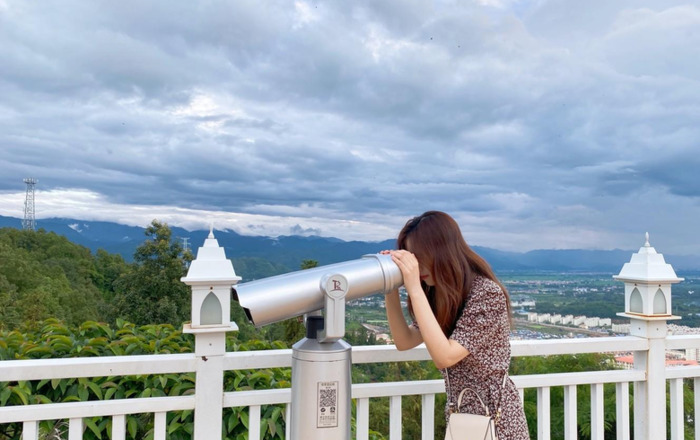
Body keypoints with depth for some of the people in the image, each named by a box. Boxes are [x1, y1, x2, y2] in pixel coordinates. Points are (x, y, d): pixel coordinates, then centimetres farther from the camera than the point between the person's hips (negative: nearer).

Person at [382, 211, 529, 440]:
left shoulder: (488, 293, -23)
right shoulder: (442, 294, 2)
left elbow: (444, 357, -30)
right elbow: (404, 341, 1)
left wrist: (415, 290, -31)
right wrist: (391, 289, -10)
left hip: (494, 419, -7)